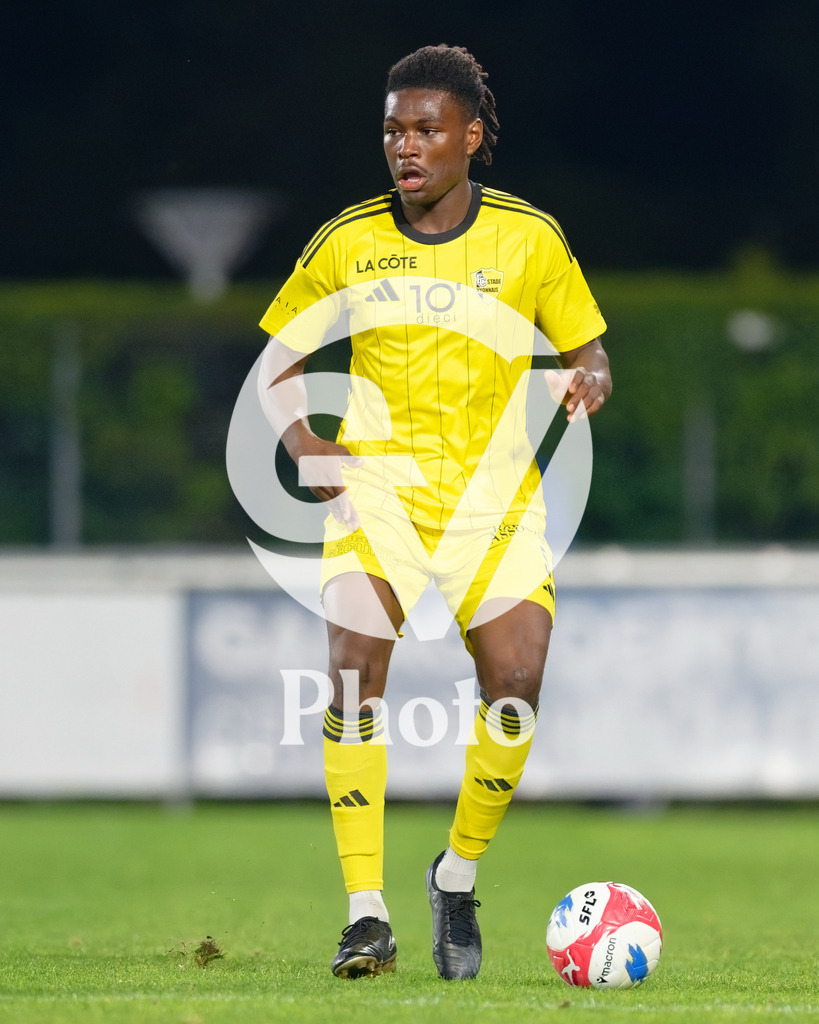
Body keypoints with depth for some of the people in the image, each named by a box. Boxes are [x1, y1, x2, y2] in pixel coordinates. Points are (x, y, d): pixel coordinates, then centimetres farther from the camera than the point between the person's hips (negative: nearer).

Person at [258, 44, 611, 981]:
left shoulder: (529, 237, 2)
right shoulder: (346, 242, 3)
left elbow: (586, 353, 10)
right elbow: (278, 360, 12)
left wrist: (587, 384, -14)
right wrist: (301, 441, -7)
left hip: (494, 490, 0)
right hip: (375, 482, 0)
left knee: (515, 685, -15)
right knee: (356, 674, -20)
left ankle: (458, 877, 11)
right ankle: (367, 915, -17)